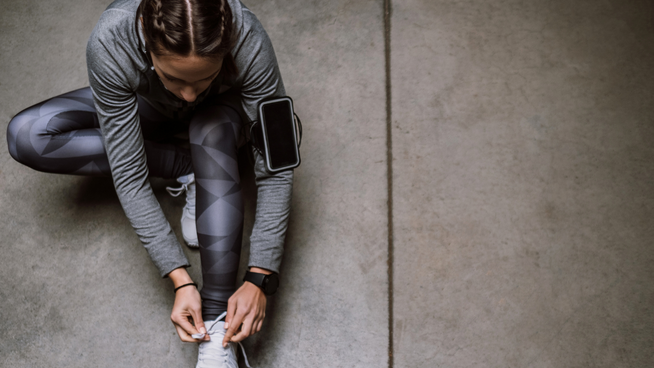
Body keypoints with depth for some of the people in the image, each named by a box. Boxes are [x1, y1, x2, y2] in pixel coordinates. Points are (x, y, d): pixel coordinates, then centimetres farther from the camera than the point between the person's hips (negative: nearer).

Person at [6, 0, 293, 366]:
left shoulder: (248, 41, -39)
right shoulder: (110, 44, -38)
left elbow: (275, 170, -33)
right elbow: (129, 176, -33)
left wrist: (260, 279, -39)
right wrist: (180, 279, -38)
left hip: (222, 108, -1)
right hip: (148, 106, 2)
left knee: (212, 129, -39)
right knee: (28, 135, -22)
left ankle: (217, 325, -35)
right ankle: (189, 167, -9)